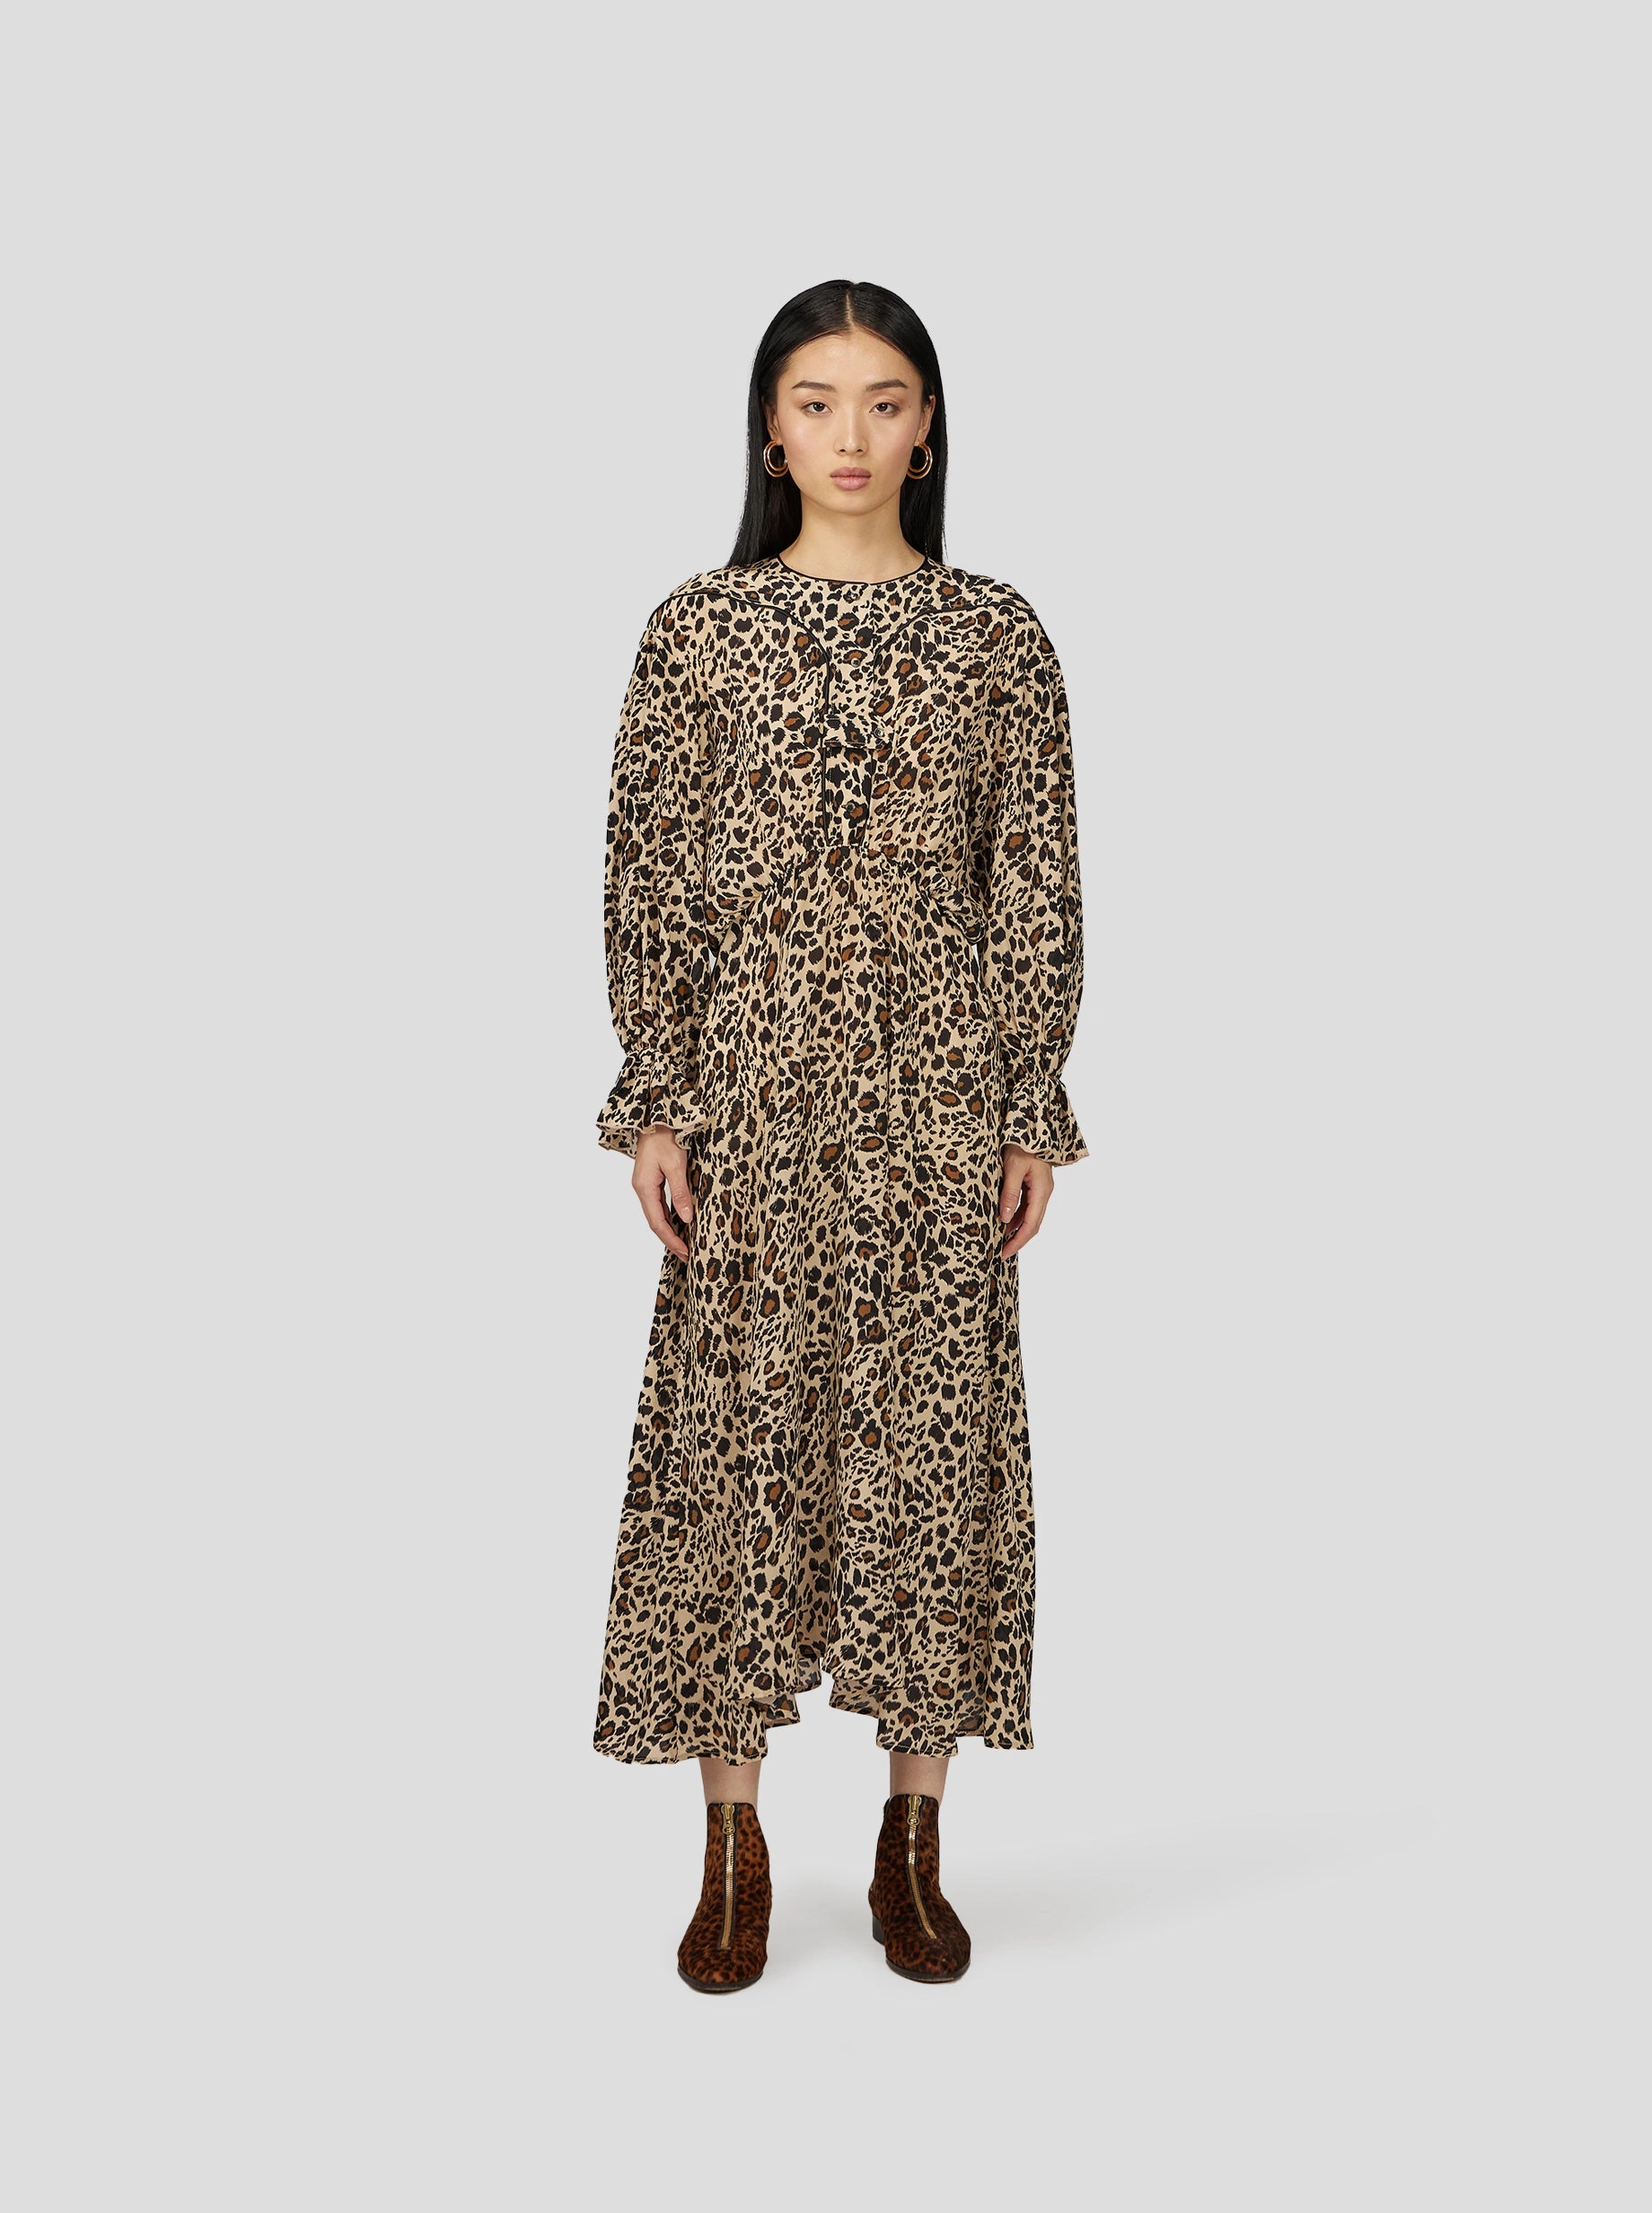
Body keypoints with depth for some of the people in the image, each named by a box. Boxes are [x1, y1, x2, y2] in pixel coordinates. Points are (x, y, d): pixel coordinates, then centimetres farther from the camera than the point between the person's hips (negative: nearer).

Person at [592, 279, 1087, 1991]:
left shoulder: (998, 636, 4)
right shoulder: (697, 630, 2)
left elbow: (1037, 891, 3)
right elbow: (647, 881, 2)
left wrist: (1034, 1113, -1)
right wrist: (653, 1102, -4)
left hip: (940, 1093, 1)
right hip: (751, 1082, 0)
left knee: (933, 1430, 5)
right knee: (732, 1428, 3)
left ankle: (914, 1836, 19)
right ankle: (733, 1843, 16)